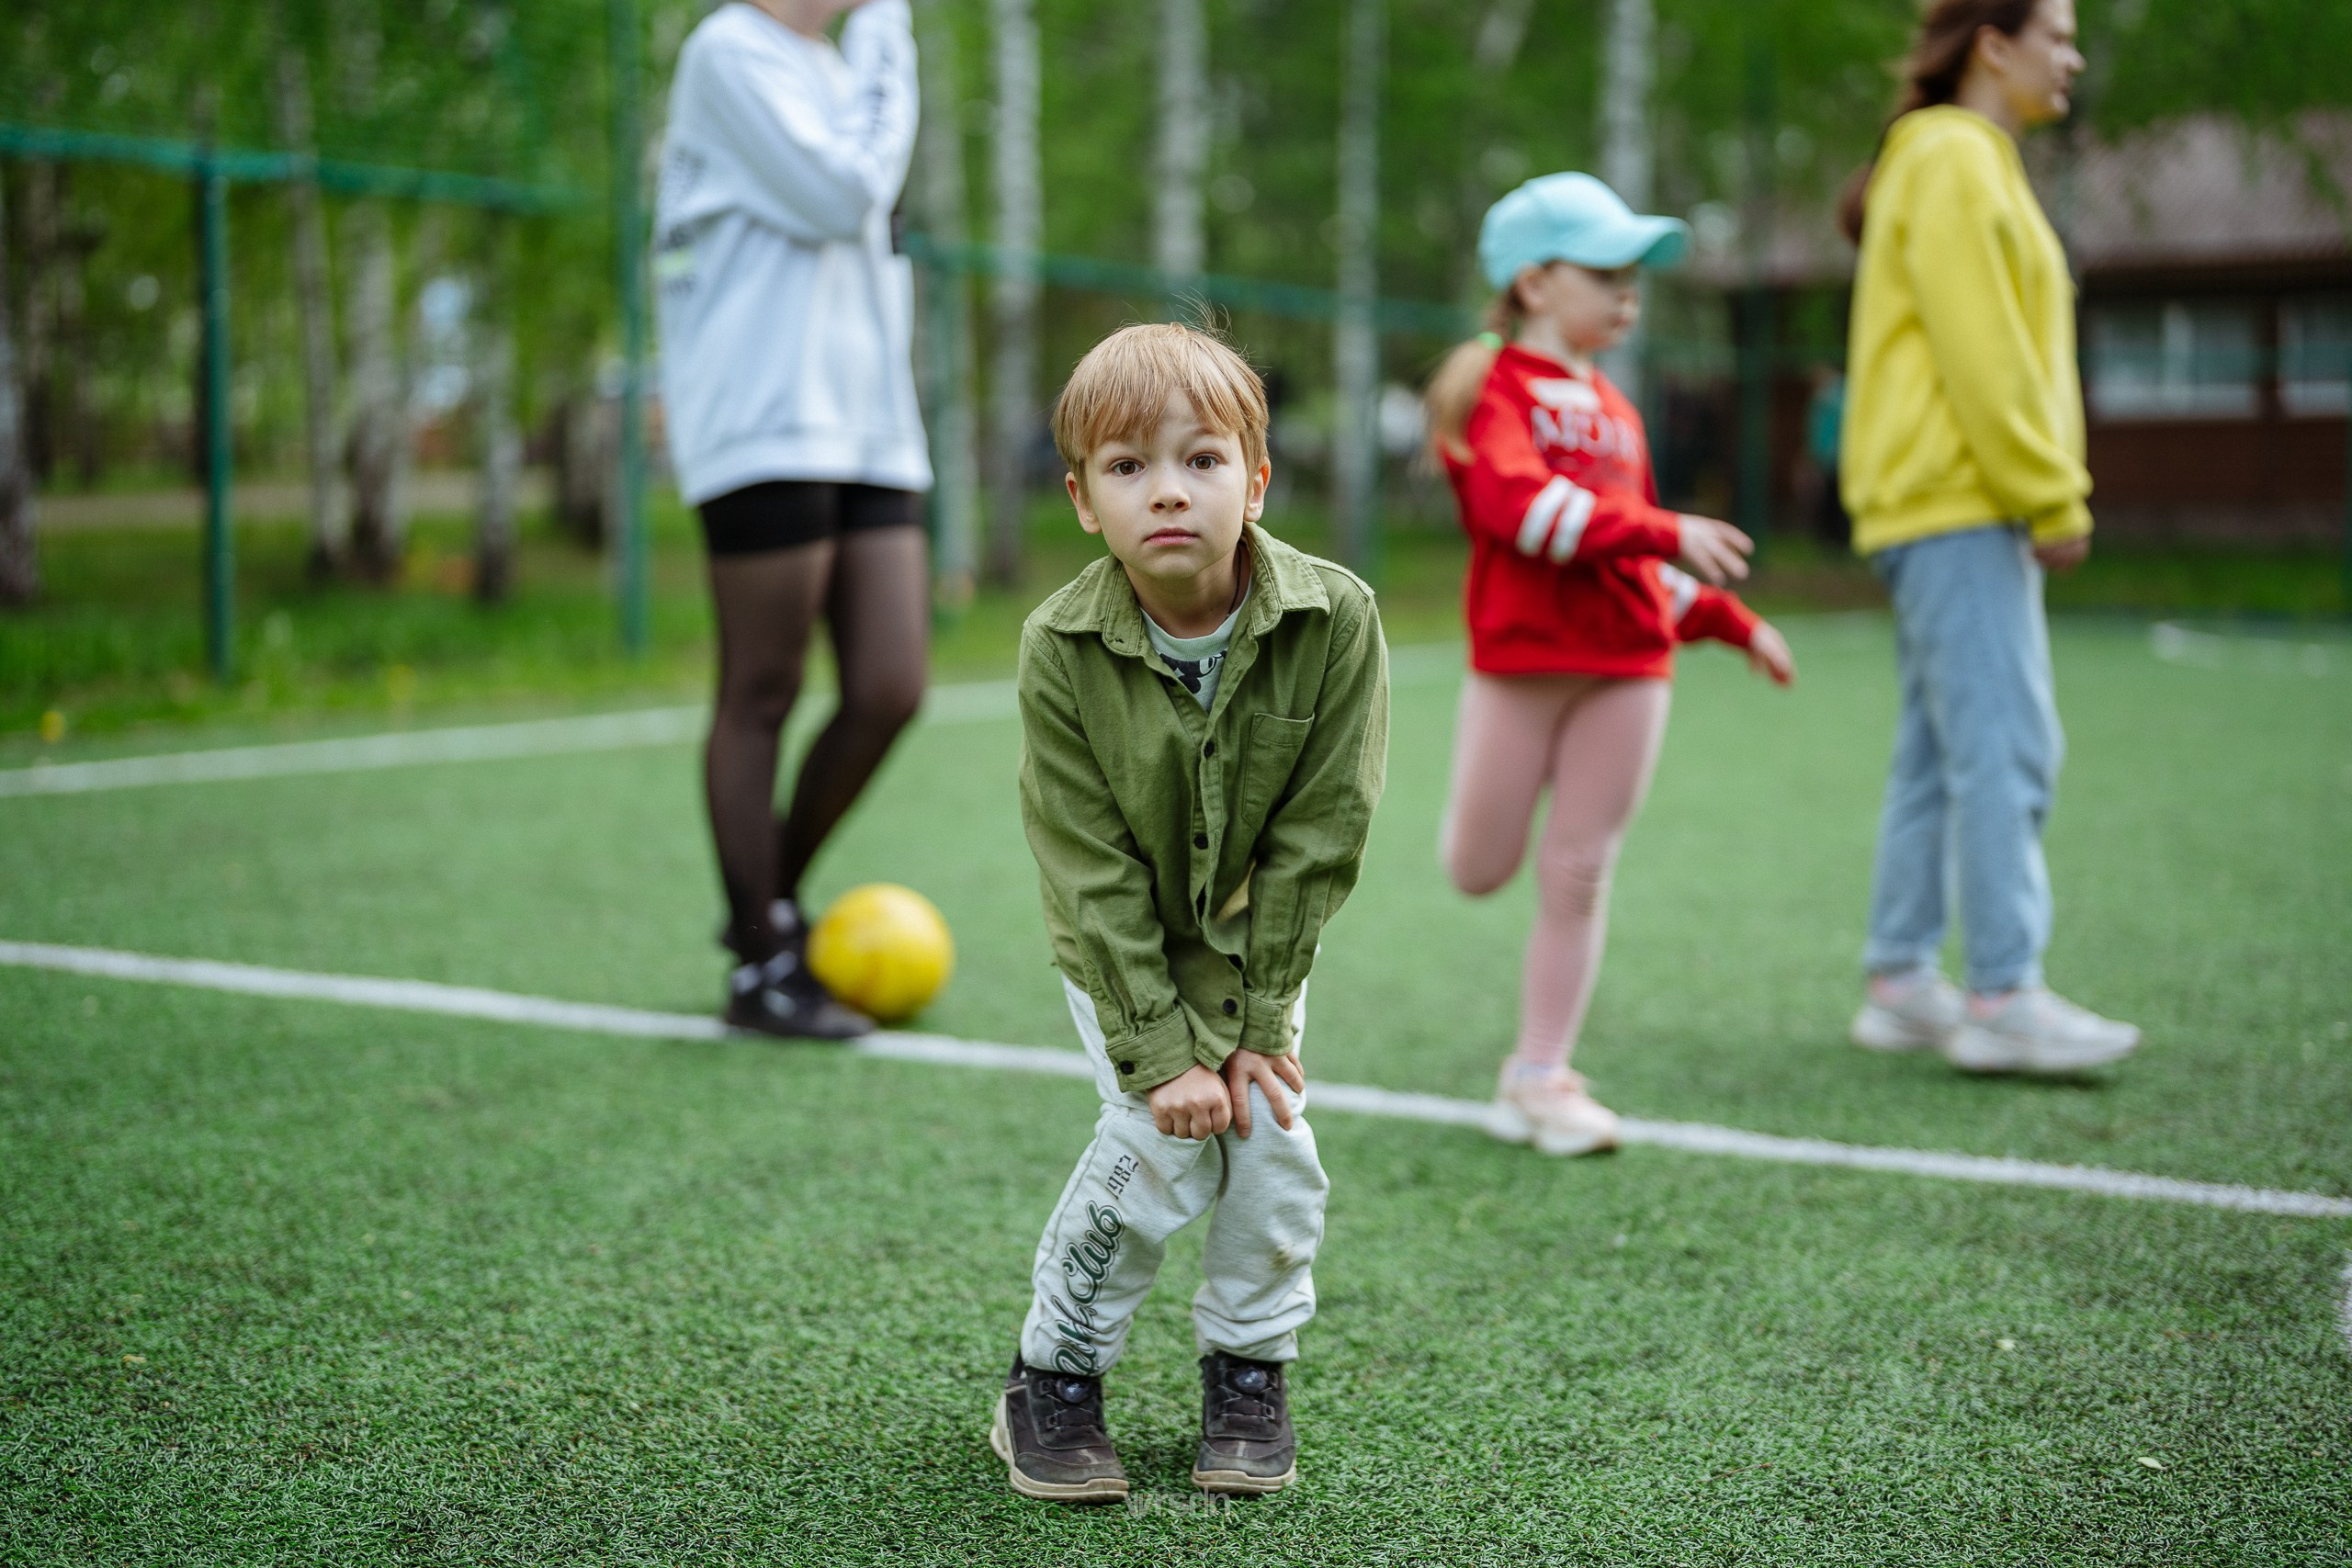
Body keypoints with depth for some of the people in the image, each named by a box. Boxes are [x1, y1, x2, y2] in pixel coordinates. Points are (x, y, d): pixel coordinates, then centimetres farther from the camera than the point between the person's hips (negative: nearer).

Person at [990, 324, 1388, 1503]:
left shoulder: (1335, 620, -26)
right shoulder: (1059, 650, -27)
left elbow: (1318, 840, -19)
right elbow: (1094, 874, -22)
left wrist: (1248, 1019, -19)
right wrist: (1160, 1049, -23)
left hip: (1257, 936, 2)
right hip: (1120, 946, -2)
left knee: (1269, 1130, -10)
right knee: (1162, 1142, -15)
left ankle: (1250, 1374, 14)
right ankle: (1052, 1381, 4)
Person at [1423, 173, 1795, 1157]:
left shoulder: (1612, 411, 19)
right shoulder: (1497, 388, -4)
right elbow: (1518, 505, -22)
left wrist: (1734, 624, 23)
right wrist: (1665, 532, -25)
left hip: (1628, 668, 6)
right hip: (1522, 662, -5)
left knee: (1578, 879, 3)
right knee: (1479, 873, 2)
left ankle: (1539, 1077, 11)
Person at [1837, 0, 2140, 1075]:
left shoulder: (1976, 164, 23)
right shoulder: (1952, 161, -9)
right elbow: (1980, 354, -17)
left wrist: (2046, 492, 16)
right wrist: (2055, 499, -15)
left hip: (1949, 511, 10)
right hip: (1955, 505, -10)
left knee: (1943, 754, 9)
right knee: (2006, 749, -12)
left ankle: (1900, 983, 12)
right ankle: (2004, 997, -11)